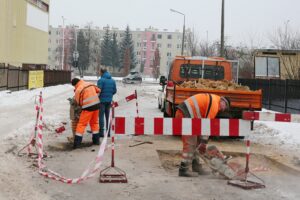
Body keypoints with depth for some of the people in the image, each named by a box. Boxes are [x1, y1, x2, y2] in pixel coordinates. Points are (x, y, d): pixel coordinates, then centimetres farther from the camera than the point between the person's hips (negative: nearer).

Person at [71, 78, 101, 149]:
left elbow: (78, 102, 0)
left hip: (88, 108, -6)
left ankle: (77, 143, -3)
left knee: (81, 124, 1)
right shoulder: (90, 84, 8)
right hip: (96, 105, 6)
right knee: (94, 122, 21)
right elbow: (98, 90, 21)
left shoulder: (78, 90, -7)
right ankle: (96, 140, 23)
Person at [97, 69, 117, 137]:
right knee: (108, 116, 13)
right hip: (109, 100, 6)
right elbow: (114, 91, 9)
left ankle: (101, 132, -2)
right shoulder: (113, 81, 7)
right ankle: (108, 132, 16)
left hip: (102, 100, -6)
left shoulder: (101, 80, -12)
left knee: (101, 116, 0)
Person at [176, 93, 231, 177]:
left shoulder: (210, 99, 23)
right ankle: (184, 169, -7)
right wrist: (204, 142, -7)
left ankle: (196, 166, 25)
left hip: (181, 113, 11)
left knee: (195, 142, 17)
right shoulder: (215, 103, -8)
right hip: (185, 116, -11)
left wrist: (201, 142, 21)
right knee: (190, 143, -9)